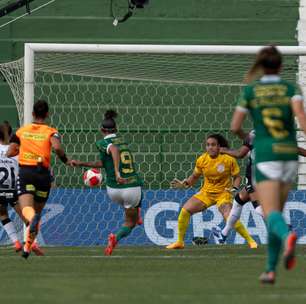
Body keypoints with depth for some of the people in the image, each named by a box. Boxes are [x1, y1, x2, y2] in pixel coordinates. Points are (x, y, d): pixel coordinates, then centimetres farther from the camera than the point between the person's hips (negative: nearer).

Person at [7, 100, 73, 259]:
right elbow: (57, 147, -15)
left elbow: (10, 152, 8)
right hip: (43, 173, 1)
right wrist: (66, 161, 2)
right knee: (37, 211, 16)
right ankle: (27, 248, 16)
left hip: (25, 173, -1)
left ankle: (33, 218, -55)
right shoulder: (51, 132, 5)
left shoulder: (21, 131, 11)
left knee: (26, 209, -18)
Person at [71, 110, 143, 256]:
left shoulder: (102, 143, -5)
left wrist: (117, 173, -38)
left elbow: (114, 150, -28)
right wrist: (82, 164, 26)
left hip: (115, 189, -1)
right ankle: (116, 237, -12)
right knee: (129, 224, 17)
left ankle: (136, 216, 38)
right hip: (133, 188, 1)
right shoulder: (123, 141, 13)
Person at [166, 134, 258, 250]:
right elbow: (195, 177, 11)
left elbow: (237, 176, -3)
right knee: (185, 210, -8)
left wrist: (234, 188, -21)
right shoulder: (202, 160, -4)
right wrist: (184, 184, -5)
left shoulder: (229, 159, -13)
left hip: (223, 193, -4)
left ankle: (250, 240, -13)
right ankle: (180, 242, 7)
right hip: (206, 192, 4)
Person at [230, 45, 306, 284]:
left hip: (265, 155, -2)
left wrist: (244, 136, 27)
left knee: (271, 214, -14)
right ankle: (271, 269, 15)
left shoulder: (251, 91, 5)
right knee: (277, 211, 16)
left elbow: (235, 127, 5)